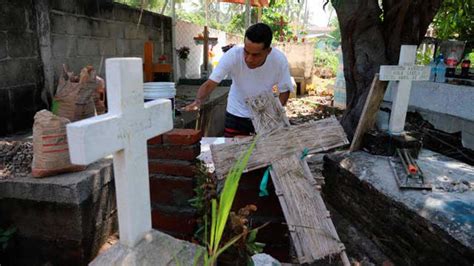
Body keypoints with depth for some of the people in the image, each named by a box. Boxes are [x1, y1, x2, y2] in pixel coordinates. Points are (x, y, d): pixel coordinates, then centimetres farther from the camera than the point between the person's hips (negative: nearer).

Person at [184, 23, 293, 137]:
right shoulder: (233, 55, -28)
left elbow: (284, 91, -10)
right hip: (236, 115, 0)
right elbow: (210, 84, -27)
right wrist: (198, 101, -46)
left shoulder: (279, 60, -24)